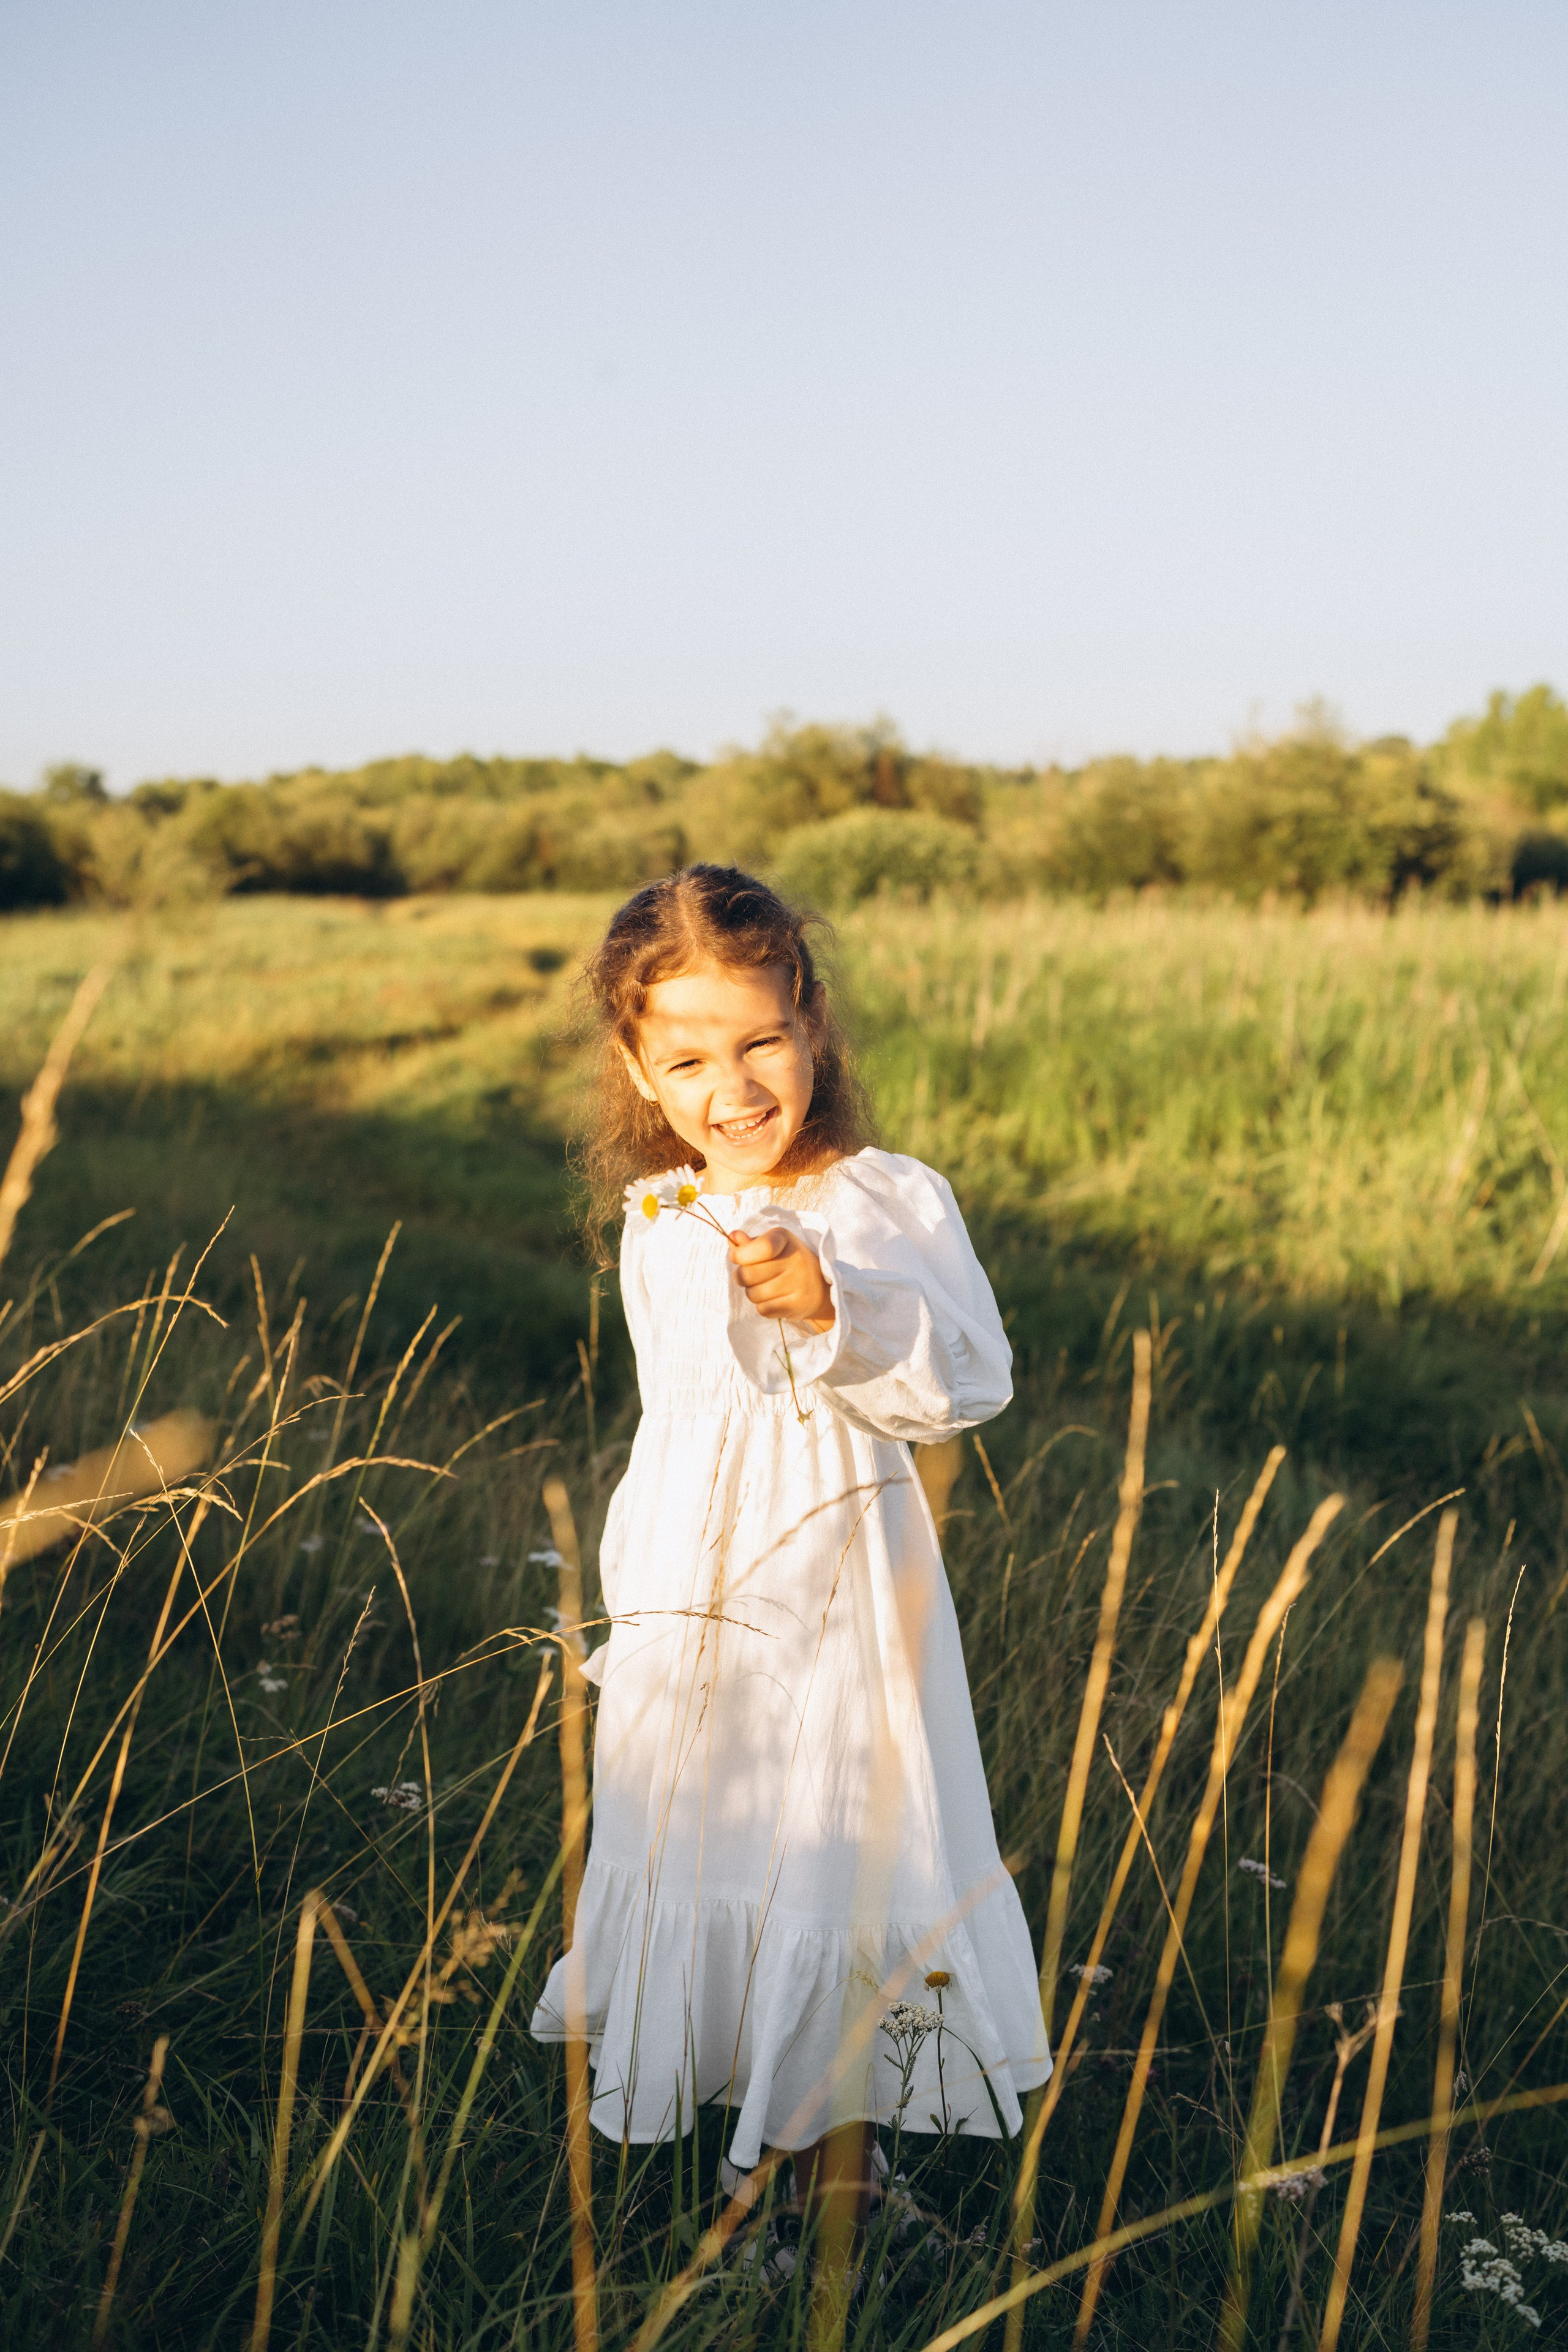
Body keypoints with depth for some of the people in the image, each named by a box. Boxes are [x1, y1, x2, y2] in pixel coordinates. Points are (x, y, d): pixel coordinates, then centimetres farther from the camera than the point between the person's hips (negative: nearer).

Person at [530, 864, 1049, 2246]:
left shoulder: (892, 1202, -12)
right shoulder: (656, 1233, 4)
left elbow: (969, 1382, -18)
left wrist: (838, 1310, -32)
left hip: (840, 1598, -4)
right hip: (692, 1607, 5)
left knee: (841, 1851, 3)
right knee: (691, 1851, 14)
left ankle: (842, 2148, 22)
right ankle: (723, 2098, 36)